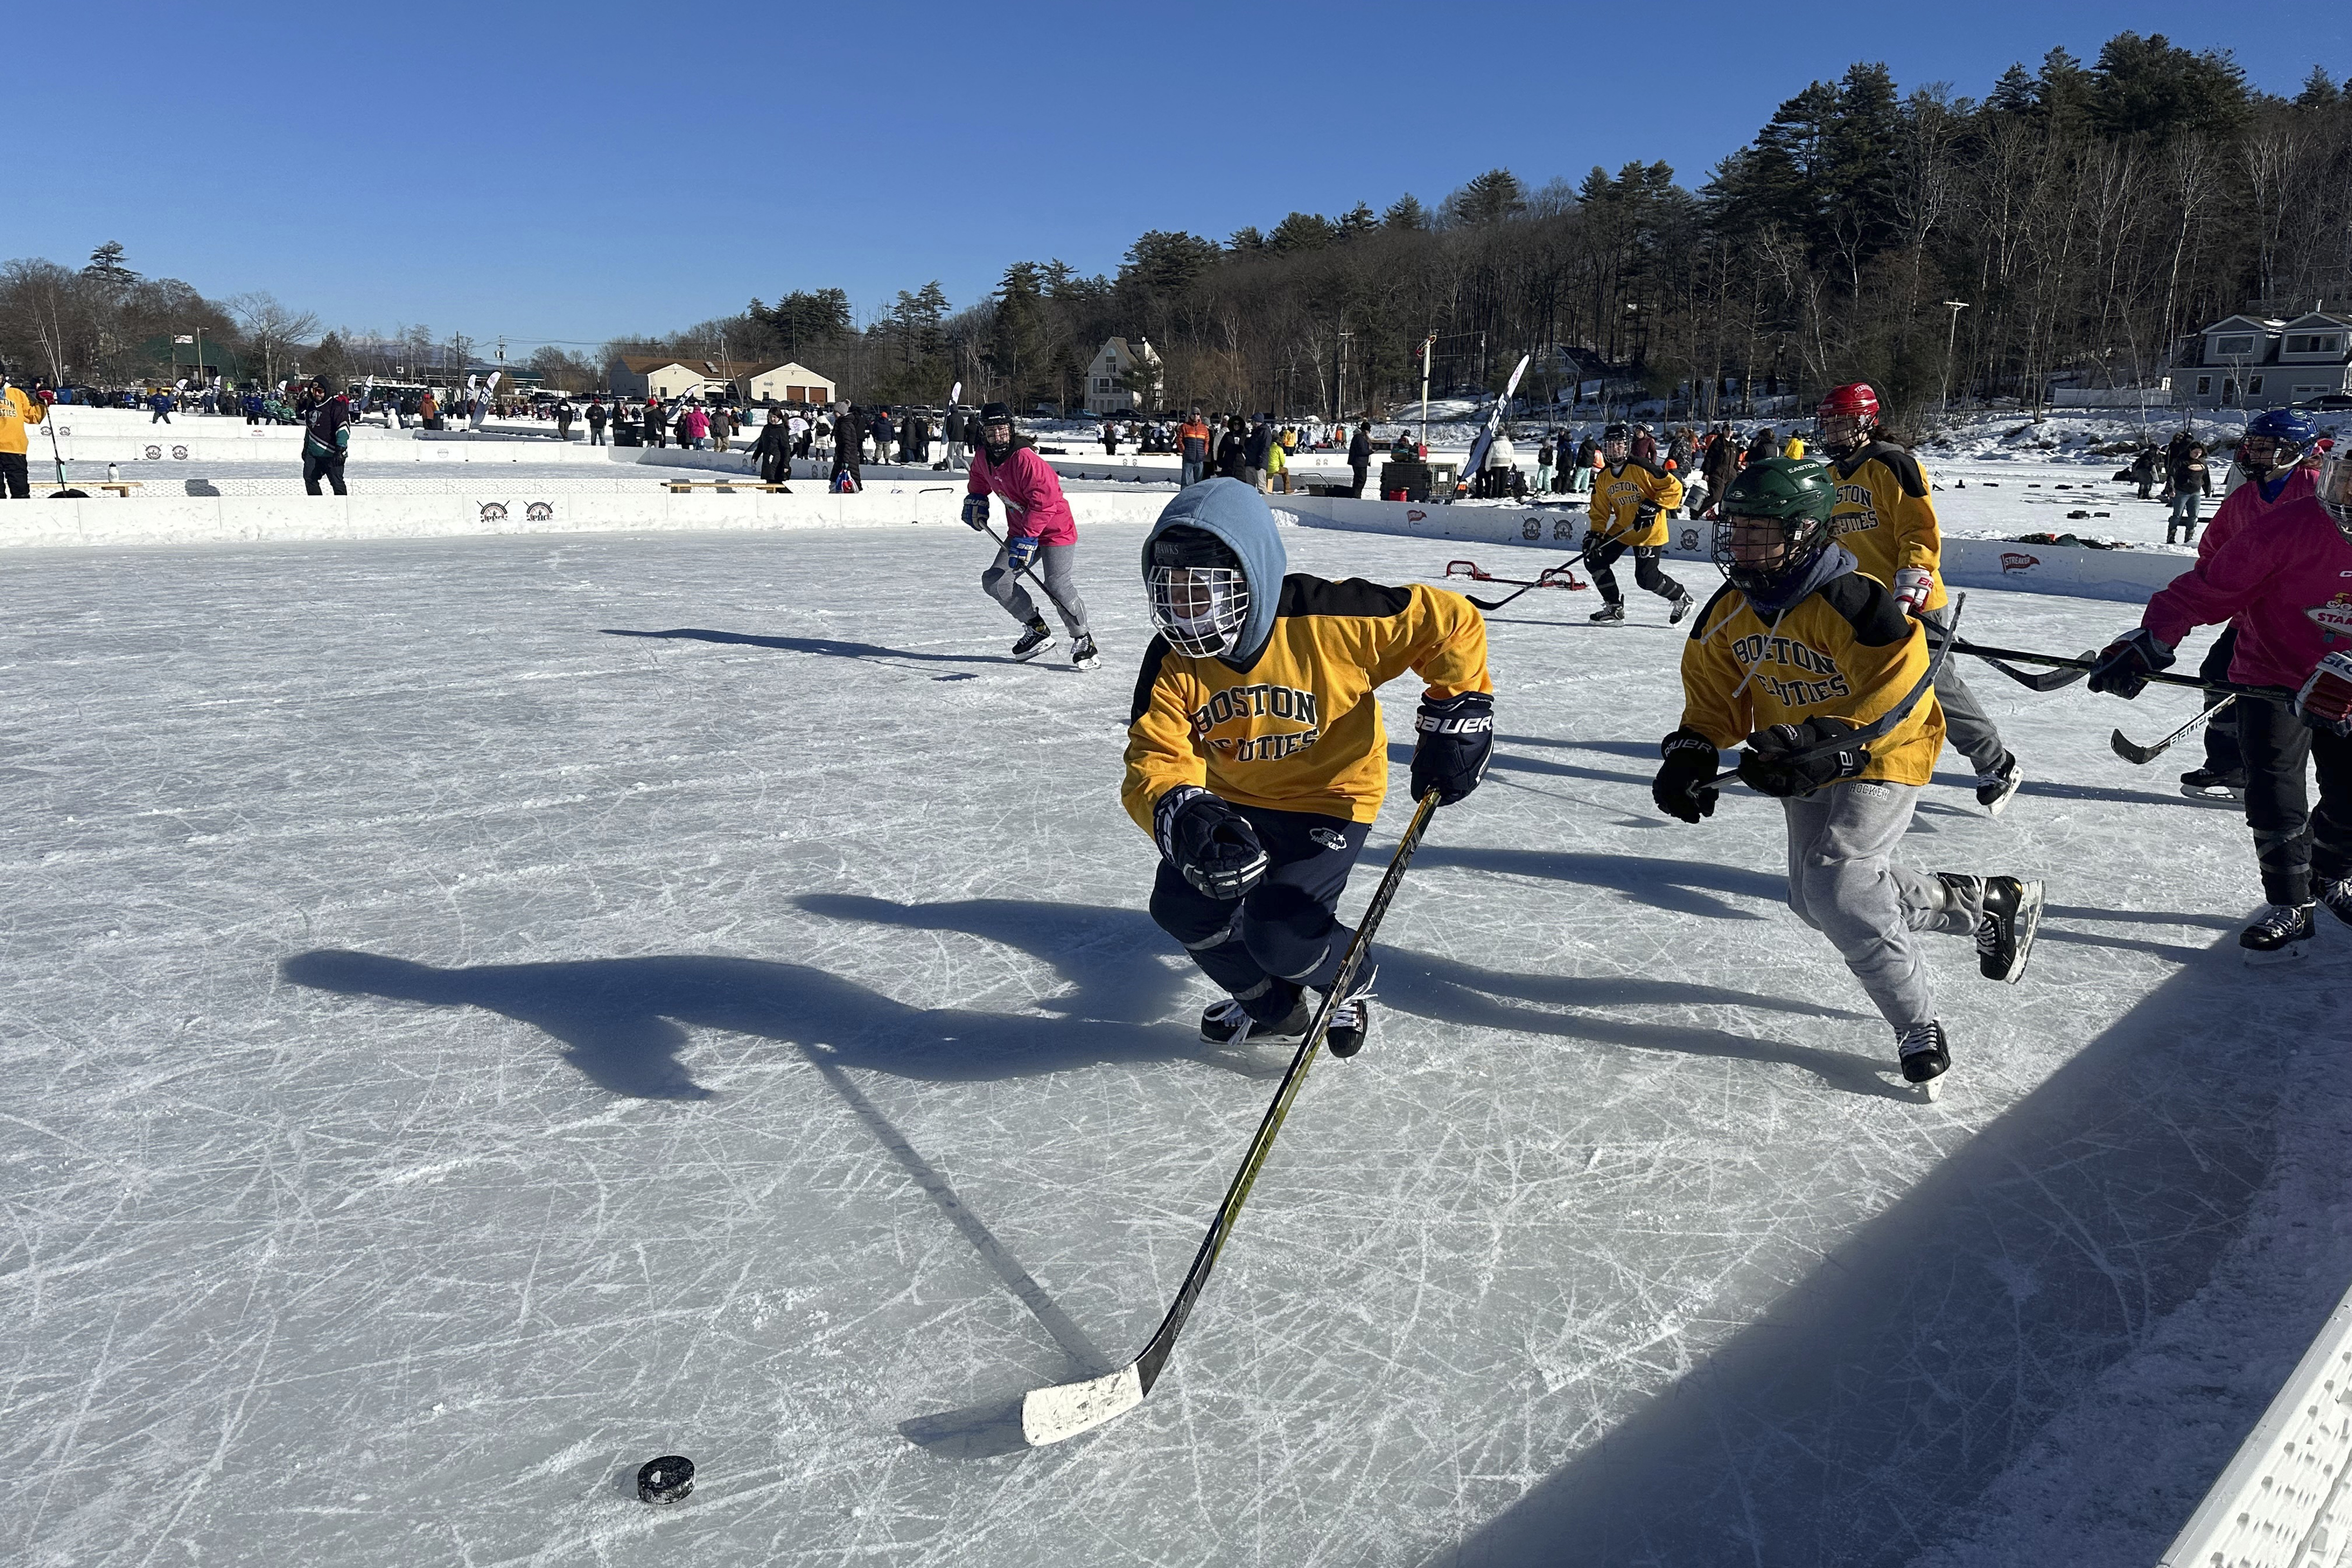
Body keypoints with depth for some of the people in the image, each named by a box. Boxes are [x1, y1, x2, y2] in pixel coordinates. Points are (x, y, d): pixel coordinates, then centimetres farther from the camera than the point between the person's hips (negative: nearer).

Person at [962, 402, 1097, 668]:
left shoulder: (1026, 459, -26)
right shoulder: (983, 458, 0)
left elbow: (1045, 501, -30)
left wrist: (1028, 538, -31)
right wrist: (976, 500, 8)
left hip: (1055, 529, -8)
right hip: (1020, 530, 8)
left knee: (1058, 587, -19)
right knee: (995, 581, -2)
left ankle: (1082, 639, 2)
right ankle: (1037, 631, 8)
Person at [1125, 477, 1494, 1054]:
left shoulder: (1325, 620, -31)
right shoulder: (1172, 661, -17)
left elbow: (1450, 622, -21)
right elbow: (1155, 759, -24)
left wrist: (1457, 715, -19)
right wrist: (1181, 816, -46)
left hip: (1330, 795, -5)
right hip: (1233, 800, 6)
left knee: (1278, 934, -17)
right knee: (1181, 905, 1)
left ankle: (1349, 980, 22)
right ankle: (1272, 1007, 29)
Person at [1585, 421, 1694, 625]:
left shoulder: (1641, 468, -17)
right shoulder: (1603, 478, 3)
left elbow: (1674, 487, -14)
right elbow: (1600, 511, 8)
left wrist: (1654, 506, -23)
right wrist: (1596, 534, -7)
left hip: (1649, 531, -7)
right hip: (1621, 530, 7)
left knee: (1646, 577, -10)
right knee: (1595, 560, -2)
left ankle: (1682, 598, 18)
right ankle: (1614, 608, 10)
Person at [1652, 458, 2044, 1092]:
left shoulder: (1850, 602, -27)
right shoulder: (1728, 613, -4)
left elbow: (1901, 692, -30)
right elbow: (1715, 695, 5)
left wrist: (1827, 746, -40)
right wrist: (1690, 754, -11)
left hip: (1880, 760, -9)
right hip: (1806, 771, 9)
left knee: (1837, 890, -23)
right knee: (1814, 900, 12)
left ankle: (1918, 1024, -1)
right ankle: (1988, 903, 28)